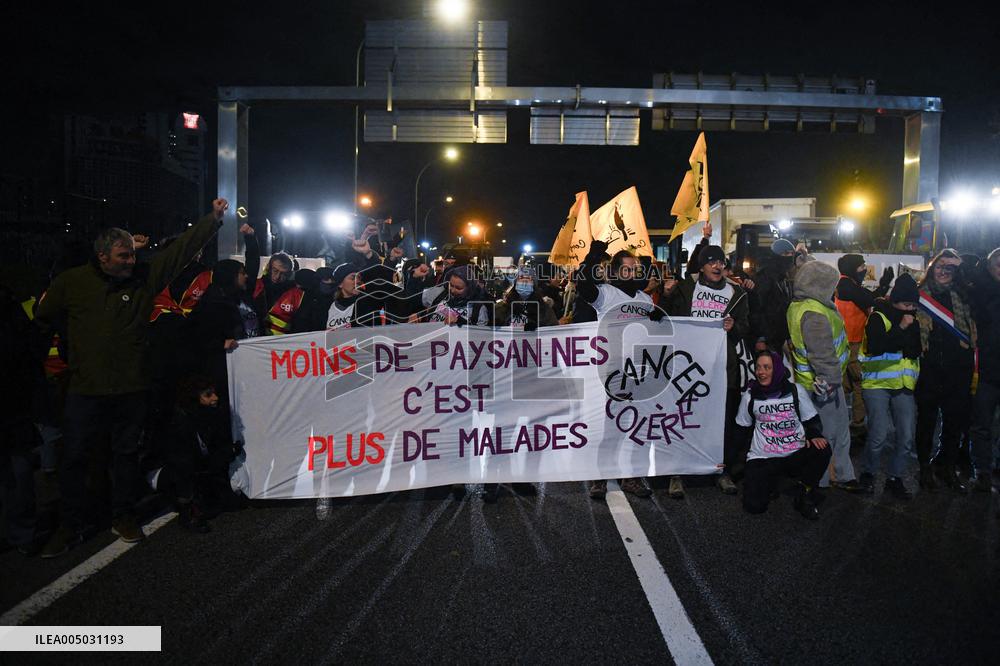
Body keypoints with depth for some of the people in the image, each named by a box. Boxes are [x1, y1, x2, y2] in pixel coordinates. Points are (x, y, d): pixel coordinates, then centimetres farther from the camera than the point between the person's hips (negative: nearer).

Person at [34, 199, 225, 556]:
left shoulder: (144, 276, 0)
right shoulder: (70, 282, -3)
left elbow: (181, 249, -2)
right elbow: (44, 319, 13)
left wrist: (213, 218, -7)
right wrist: (80, 342, 12)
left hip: (132, 388, 2)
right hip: (86, 389, -1)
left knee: (127, 453, 13)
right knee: (74, 457, 6)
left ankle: (124, 516, 28)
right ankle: (71, 524, 22)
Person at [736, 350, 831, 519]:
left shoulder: (796, 391, 1)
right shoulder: (750, 396, 1)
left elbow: (812, 420, 9)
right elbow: (743, 429, 12)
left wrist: (814, 435, -12)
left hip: (796, 454, 1)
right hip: (762, 459, 0)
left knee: (822, 450, -32)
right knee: (754, 505, -18)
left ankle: (804, 493, -6)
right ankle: (770, 482, 19)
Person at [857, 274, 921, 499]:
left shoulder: (912, 320, 12)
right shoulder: (878, 317, -6)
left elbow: (916, 350, 9)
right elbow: (875, 347, -21)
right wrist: (900, 328, -22)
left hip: (904, 386, 5)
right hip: (877, 384, -5)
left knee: (907, 438, 1)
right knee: (879, 436, -11)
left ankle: (895, 477, 18)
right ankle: (868, 473, 13)